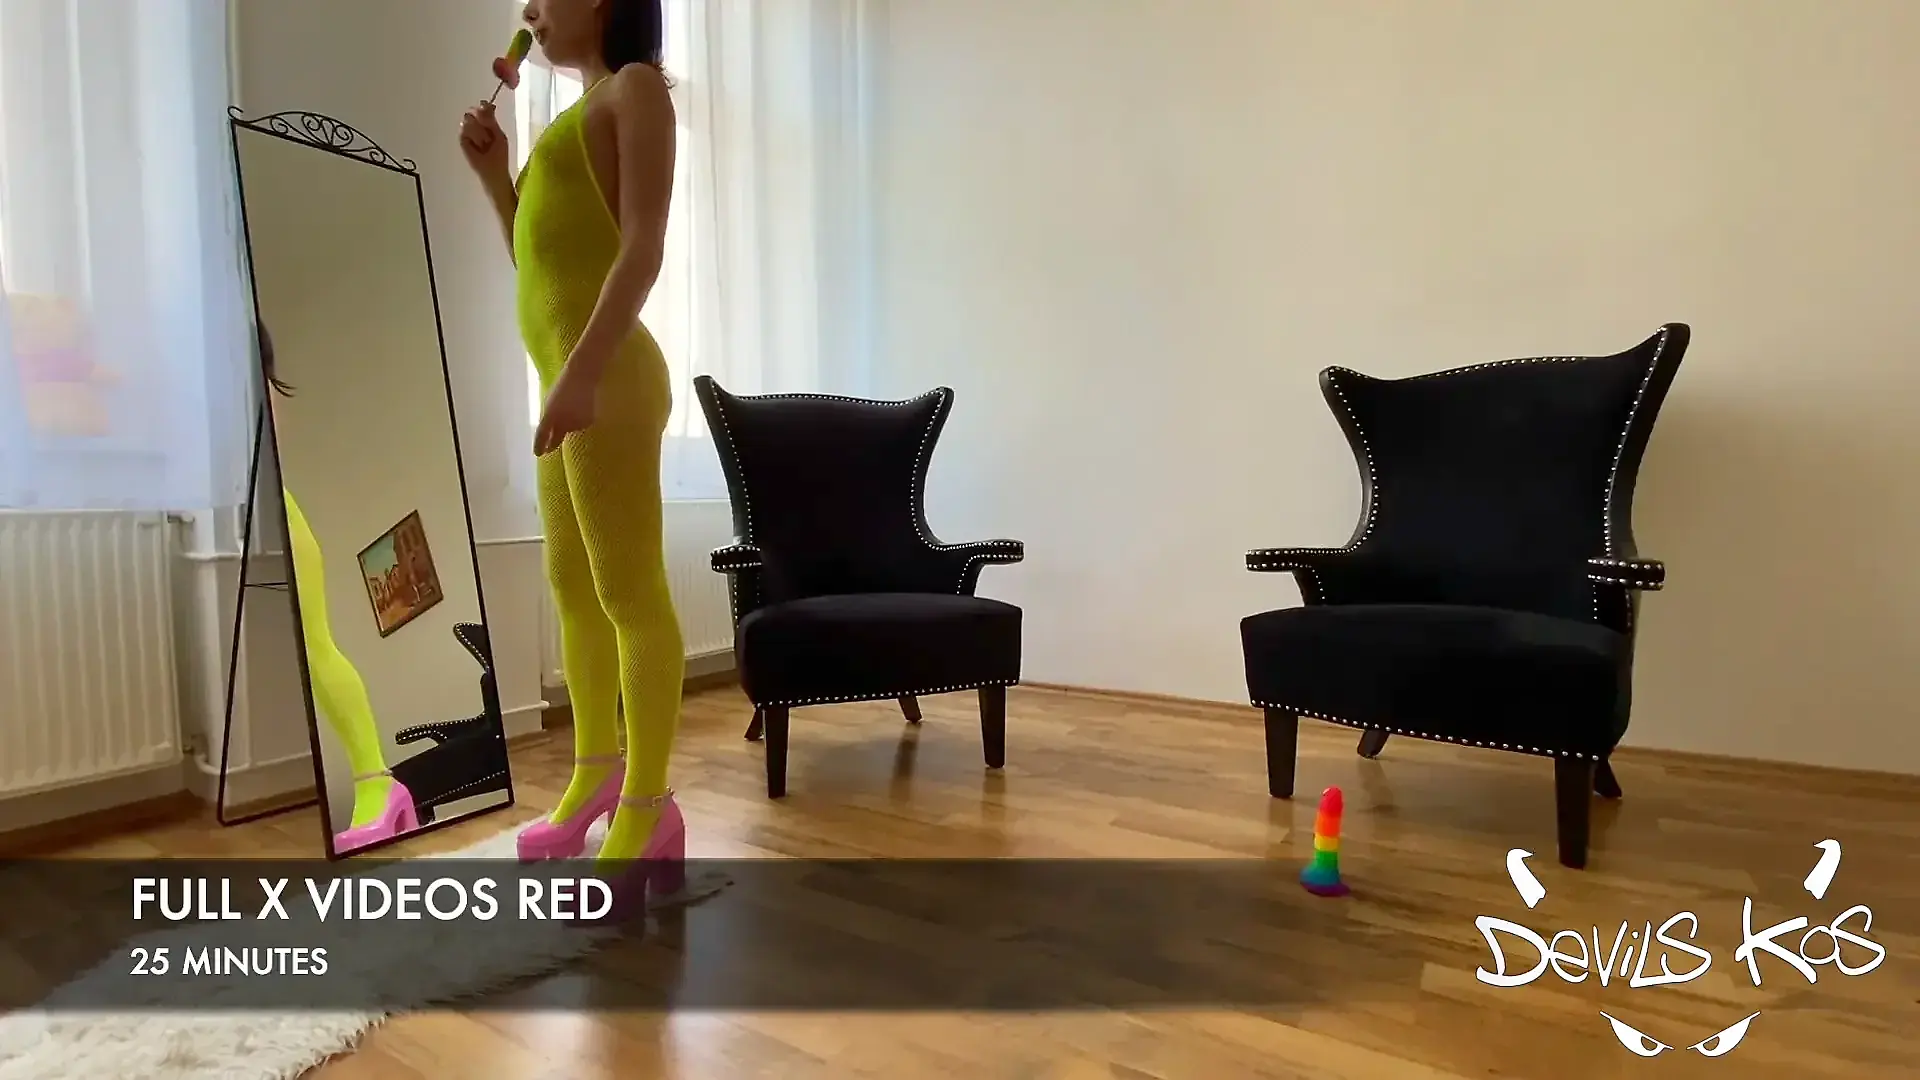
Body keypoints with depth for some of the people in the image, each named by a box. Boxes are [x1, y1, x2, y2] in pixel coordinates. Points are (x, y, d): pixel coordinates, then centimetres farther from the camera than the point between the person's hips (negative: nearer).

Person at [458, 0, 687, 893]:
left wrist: (583, 371, -23)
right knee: (572, 586, 13)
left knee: (630, 592, -8)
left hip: (606, 374, -10)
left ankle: (649, 810, -1)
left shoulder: (637, 87, 1)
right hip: (568, 375, 10)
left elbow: (643, 248, -13)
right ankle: (597, 770, 26)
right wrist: (493, 174, 16)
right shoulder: (576, 118, 25)